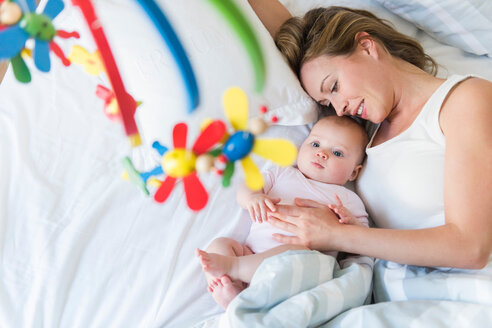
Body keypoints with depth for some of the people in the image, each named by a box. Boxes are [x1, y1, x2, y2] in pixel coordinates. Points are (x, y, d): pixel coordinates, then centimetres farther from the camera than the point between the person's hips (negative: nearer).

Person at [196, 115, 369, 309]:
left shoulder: (346, 199, 19)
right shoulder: (283, 174, 26)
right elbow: (245, 189, 15)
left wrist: (350, 222, -12)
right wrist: (252, 197, -11)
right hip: (252, 250, 4)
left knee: (296, 252, -35)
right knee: (219, 244, -15)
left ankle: (231, 265, -31)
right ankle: (231, 299, -37)